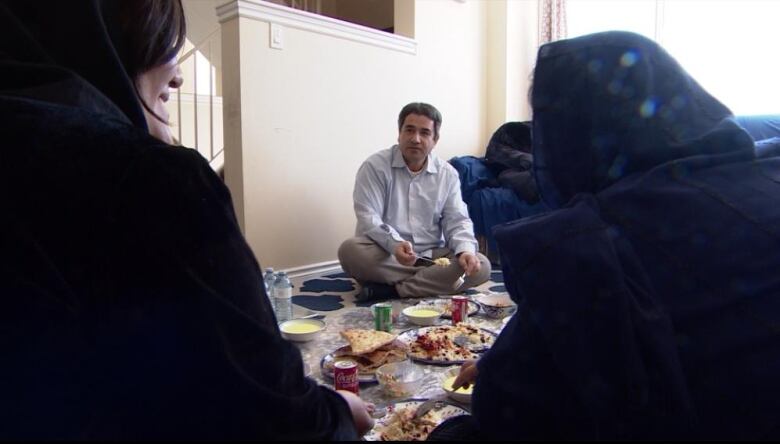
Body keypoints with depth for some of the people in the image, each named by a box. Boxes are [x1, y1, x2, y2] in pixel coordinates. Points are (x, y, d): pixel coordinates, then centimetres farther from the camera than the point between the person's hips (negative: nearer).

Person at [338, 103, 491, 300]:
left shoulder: (448, 174, 5)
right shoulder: (375, 166, -5)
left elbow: (457, 221, 3)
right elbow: (368, 218, -14)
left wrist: (465, 250, -20)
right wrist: (394, 244, -34)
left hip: (432, 256, 4)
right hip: (386, 254, -3)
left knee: (481, 266, -21)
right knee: (351, 250, -32)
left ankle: (393, 289, -24)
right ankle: (434, 280, -24)